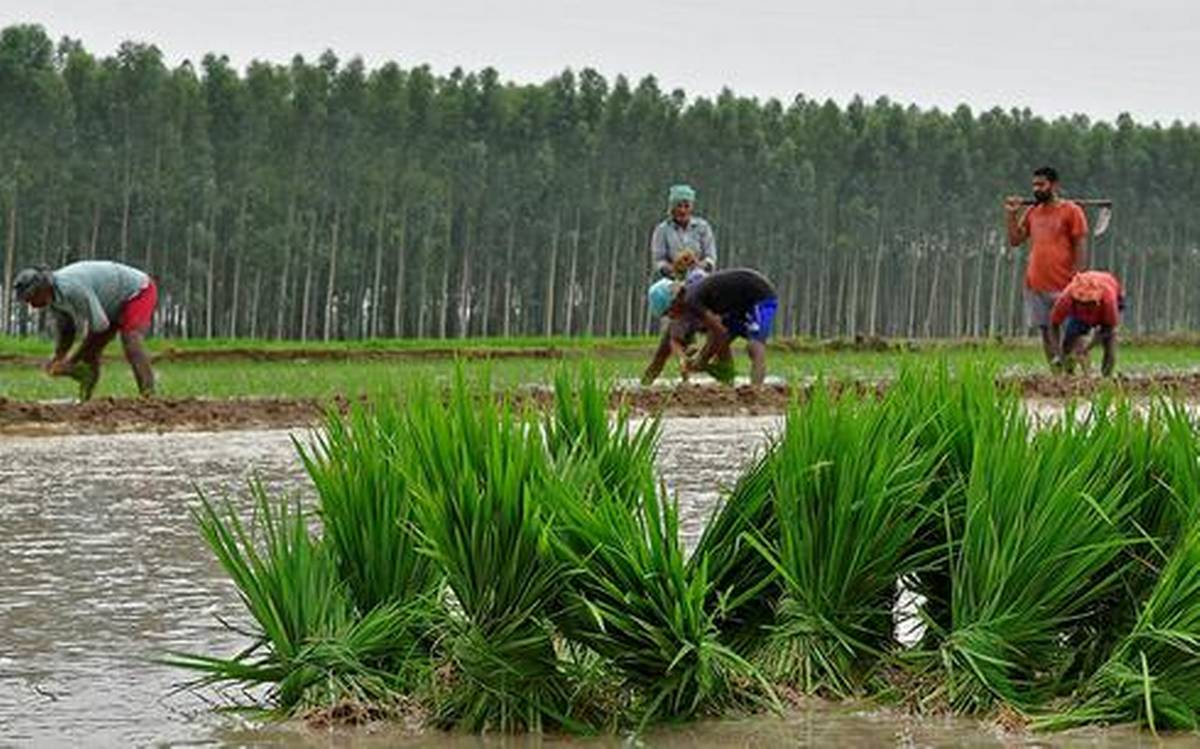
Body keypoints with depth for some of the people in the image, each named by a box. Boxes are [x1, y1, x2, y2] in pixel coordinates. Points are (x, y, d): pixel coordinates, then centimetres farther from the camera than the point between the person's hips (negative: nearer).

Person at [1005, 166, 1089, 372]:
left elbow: (1081, 246, -5)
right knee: (1046, 330, 5)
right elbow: (1015, 240, 14)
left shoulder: (1071, 211, -2)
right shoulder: (1032, 212, 14)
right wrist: (1011, 214, 4)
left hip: (1063, 285, -6)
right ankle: (1055, 371, 8)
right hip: (1036, 284, 6)